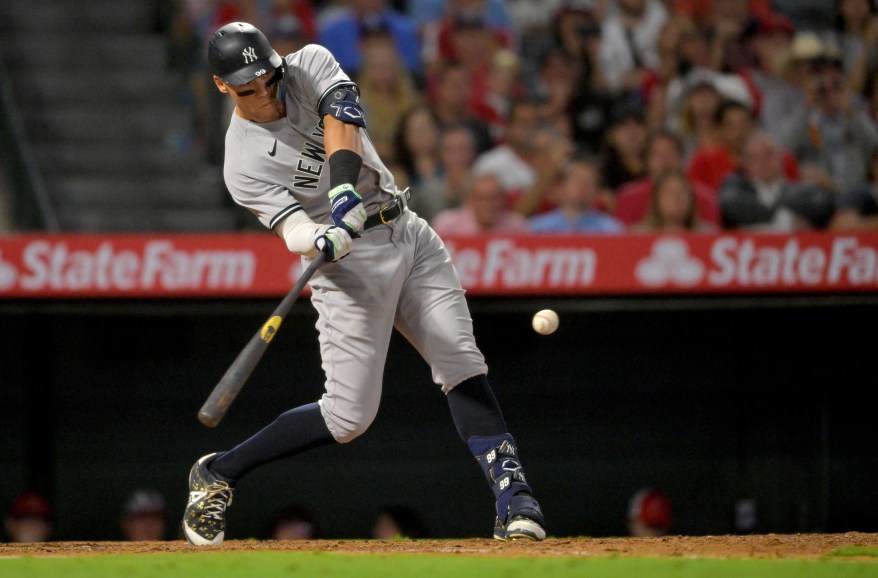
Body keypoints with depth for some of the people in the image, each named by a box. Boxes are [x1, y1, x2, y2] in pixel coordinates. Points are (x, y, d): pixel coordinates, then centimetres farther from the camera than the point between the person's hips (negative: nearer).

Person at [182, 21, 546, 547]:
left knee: (462, 362, -11)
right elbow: (292, 228, -22)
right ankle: (217, 474, 8)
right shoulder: (244, 163, -11)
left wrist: (344, 188, -37)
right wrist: (323, 240, -46)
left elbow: (340, 119, -19)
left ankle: (513, 499, -15)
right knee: (349, 415, -7)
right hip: (351, 262, -4)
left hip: (410, 234, 4)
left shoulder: (312, 66, 0)